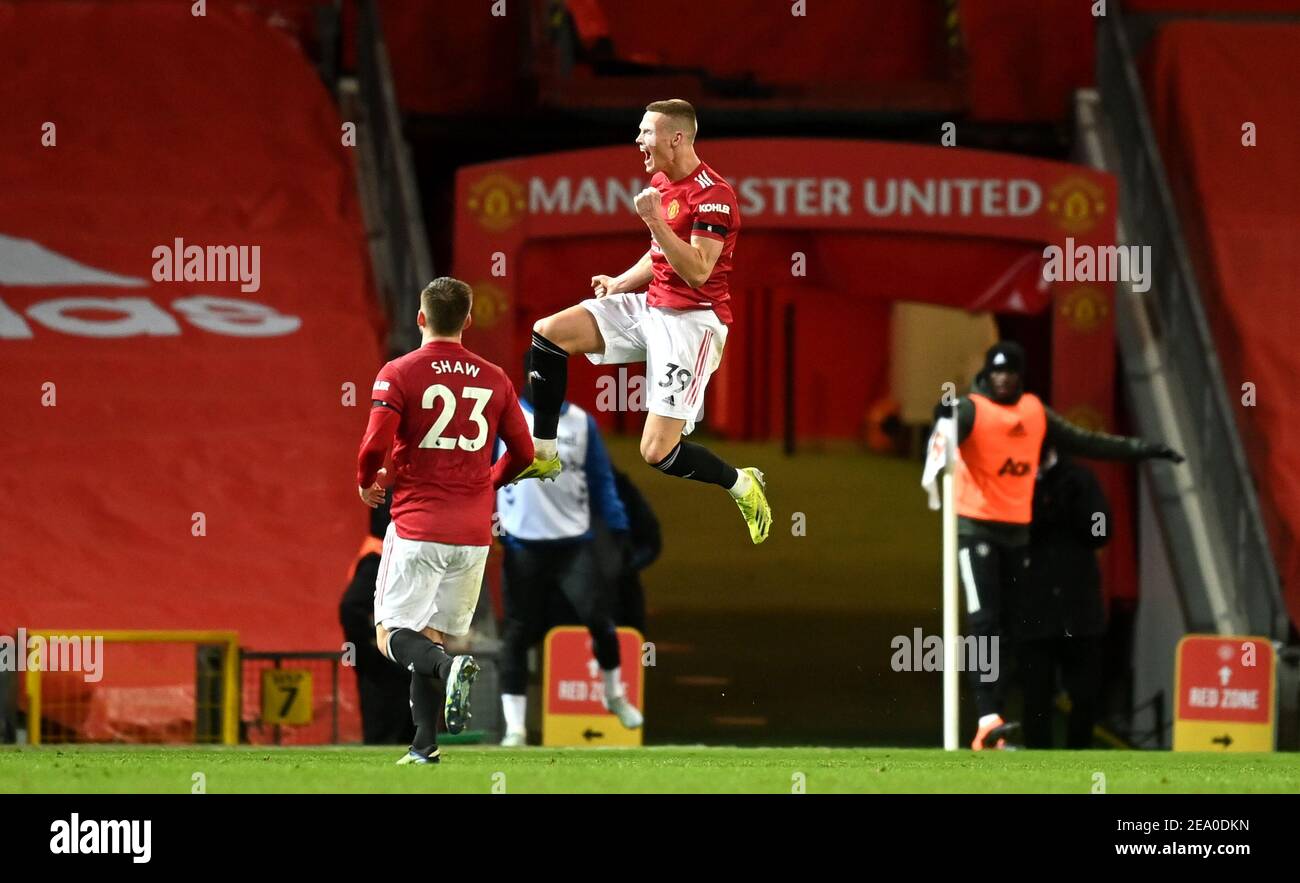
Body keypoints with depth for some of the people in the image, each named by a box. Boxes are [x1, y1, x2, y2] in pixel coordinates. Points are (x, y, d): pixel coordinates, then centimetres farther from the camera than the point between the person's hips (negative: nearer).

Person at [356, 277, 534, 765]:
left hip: (417, 527, -4)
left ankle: (450, 668, -31)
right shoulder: (494, 379, 7)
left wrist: (366, 483, 7)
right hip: (474, 530, 4)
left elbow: (376, 445, -14)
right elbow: (523, 453, 11)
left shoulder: (398, 374, -5)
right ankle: (425, 745, 7)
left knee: (392, 634, 0)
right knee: (430, 634, 13)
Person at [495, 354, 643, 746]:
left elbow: (601, 479, 9)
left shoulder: (581, 422, 6)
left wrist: (618, 529, 2)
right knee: (519, 633, -1)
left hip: (574, 542, 1)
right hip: (523, 545, -1)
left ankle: (614, 694, 14)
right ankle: (514, 727, 6)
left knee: (599, 618, -11)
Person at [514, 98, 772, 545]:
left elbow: (697, 272, -25)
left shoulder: (712, 194, -18)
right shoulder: (660, 182, 11)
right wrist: (618, 284, 10)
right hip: (649, 307, 9)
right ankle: (543, 454, 4)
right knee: (547, 333, -4)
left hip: (691, 320, -9)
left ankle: (742, 484, 12)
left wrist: (655, 221, -30)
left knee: (658, 452, -14)